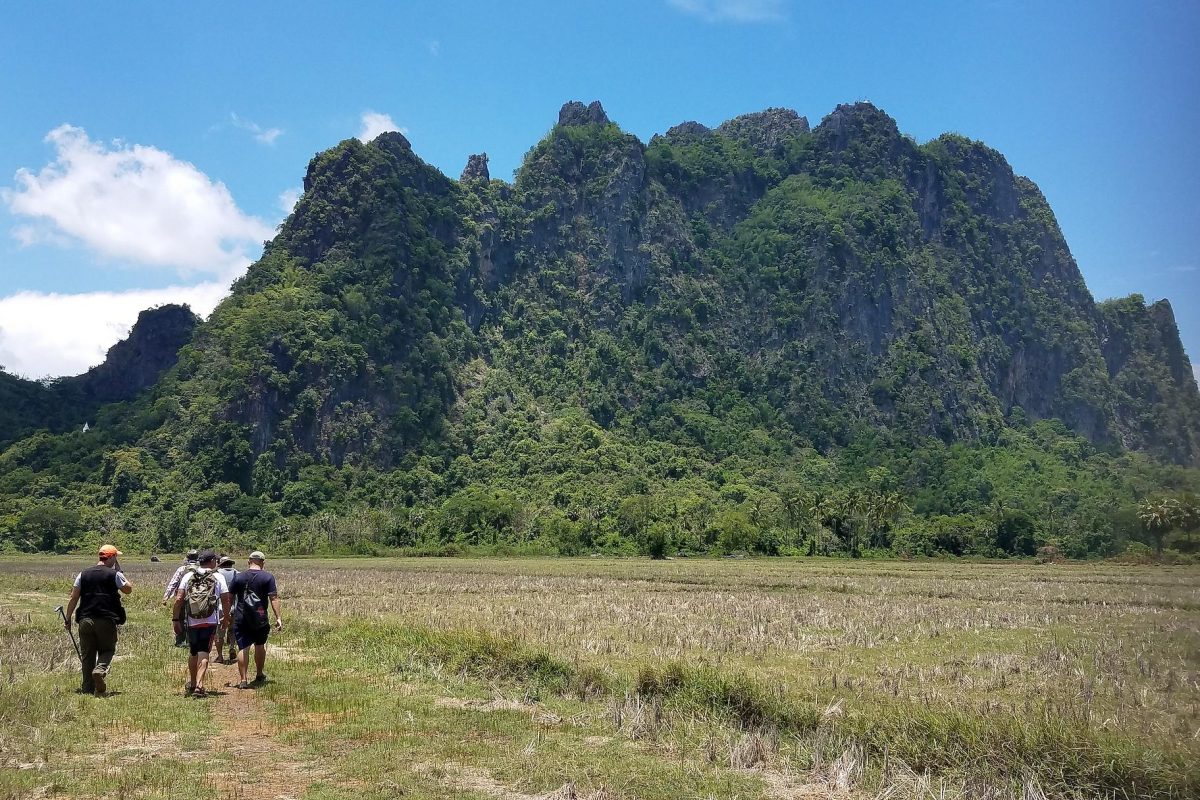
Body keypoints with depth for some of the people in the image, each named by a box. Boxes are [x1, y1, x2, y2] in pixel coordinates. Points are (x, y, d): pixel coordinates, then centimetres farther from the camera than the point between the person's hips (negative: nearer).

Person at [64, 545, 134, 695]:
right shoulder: (114, 574, -2)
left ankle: (88, 688, 10)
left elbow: (74, 598, 6)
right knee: (107, 650, 11)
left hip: (85, 620, 3)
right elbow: (128, 589, 12)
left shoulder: (83, 574, 8)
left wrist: (68, 619, 13)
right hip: (106, 620, -3)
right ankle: (100, 670, -19)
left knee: (87, 655, 10)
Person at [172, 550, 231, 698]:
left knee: (193, 653, 19)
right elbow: (226, 600, 2)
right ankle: (199, 686, -12)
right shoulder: (218, 577, 2)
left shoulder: (188, 576, 7)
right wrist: (226, 619, 15)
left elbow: (178, 599, 0)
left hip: (191, 622, 3)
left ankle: (190, 685, 24)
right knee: (203, 654, -2)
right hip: (210, 623, -3)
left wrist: (176, 619, 5)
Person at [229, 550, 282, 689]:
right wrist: (278, 617, -9)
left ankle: (243, 679, -1)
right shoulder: (268, 577, -4)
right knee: (260, 646, 16)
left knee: (243, 648, 1)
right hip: (260, 619, 0)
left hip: (241, 619, 0)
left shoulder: (238, 577, 2)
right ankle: (259, 676, 29)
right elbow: (273, 598, -9)